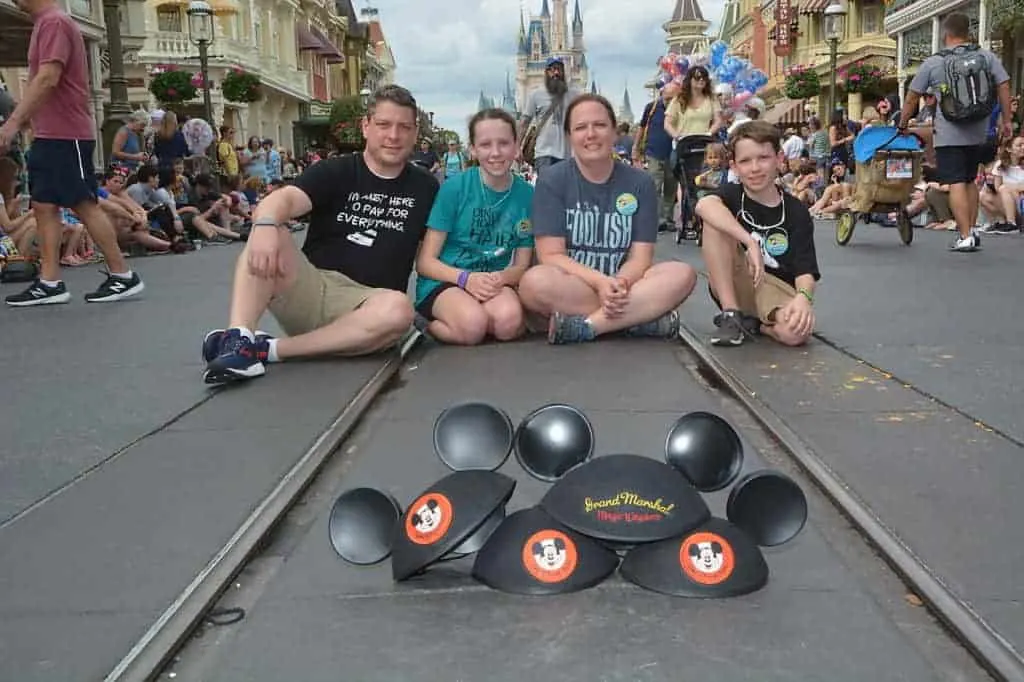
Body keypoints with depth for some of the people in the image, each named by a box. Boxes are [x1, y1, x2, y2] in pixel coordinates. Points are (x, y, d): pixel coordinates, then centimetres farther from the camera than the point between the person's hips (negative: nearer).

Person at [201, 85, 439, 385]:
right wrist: (265, 225, -40)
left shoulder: (425, 188, 10)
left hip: (363, 305, 1)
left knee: (398, 309, -35)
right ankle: (238, 339, -39)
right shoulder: (334, 172, 2)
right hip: (310, 289, -1)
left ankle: (269, 349, -27)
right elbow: (285, 198, -17)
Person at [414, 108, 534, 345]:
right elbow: (425, 262, -5)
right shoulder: (454, 188, -7)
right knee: (473, 324, -35)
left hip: (494, 283, 2)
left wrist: (501, 278, -17)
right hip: (444, 281, -2)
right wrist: (466, 278, -23)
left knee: (509, 320, -34)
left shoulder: (527, 195, 0)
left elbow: (522, 265, 6)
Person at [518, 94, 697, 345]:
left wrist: (619, 285, -26)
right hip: (570, 285, -2)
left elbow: (640, 257, -3)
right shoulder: (552, 182, -3)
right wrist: (600, 282, -27)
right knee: (535, 281, -35)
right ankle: (646, 316, -26)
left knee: (682, 274, -23)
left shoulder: (640, 183, 3)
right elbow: (551, 255, -11)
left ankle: (584, 325, -28)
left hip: (623, 283, 2)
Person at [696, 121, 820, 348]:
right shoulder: (733, 195, -3)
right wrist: (751, 243, -38)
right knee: (715, 222, -24)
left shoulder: (796, 212, -2)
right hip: (732, 288, 1)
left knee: (797, 331, -36)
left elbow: (805, 270, -10)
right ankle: (731, 314, -16)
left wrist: (803, 297, -34)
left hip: (778, 290, 0)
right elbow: (704, 205, -29)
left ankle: (752, 323, 1)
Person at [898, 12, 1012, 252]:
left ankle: (965, 236, -11)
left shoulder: (933, 63, -4)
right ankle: (971, 230, 20)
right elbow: (1004, 87, 0)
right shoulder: (987, 57, 2)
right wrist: (1007, 121, 7)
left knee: (956, 184, -6)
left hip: (950, 136, -4)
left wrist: (902, 125, 13)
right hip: (979, 134, 4)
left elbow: (913, 97, 1)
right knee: (970, 180, 19)